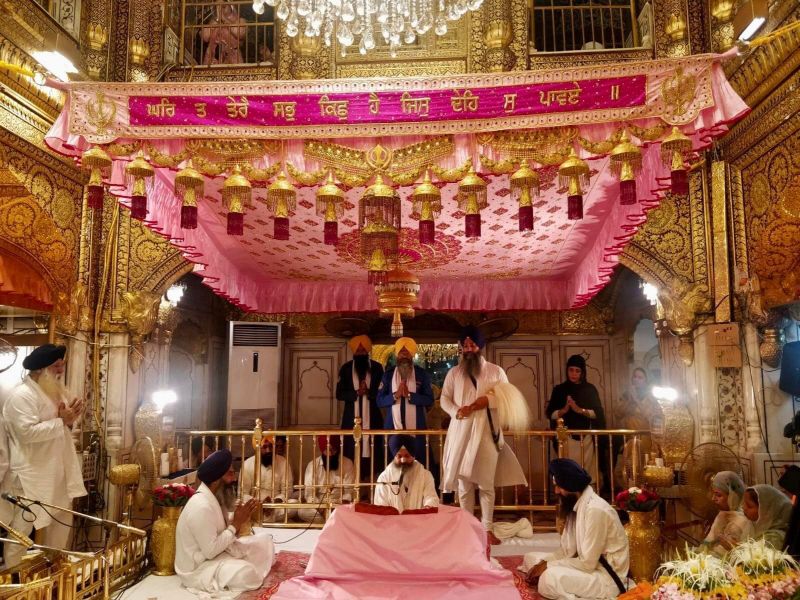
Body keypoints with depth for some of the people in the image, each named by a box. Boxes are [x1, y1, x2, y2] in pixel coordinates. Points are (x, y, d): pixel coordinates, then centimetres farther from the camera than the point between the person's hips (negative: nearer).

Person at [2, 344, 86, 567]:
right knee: (22, 526, 2)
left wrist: (71, 416, -5)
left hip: (57, 469, 9)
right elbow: (28, 432, -28)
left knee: (62, 519, 18)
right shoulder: (21, 395, -18)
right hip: (31, 474, -9)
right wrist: (62, 421, -24)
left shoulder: (57, 390, 11)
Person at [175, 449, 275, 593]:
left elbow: (222, 531, 6)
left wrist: (240, 520, -10)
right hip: (197, 568, -9)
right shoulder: (201, 507, -29)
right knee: (246, 574, -30)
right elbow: (210, 551, -28)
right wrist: (236, 524, -22)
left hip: (216, 552, 9)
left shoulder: (215, 497, 1)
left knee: (264, 540, 6)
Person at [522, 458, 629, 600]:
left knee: (550, 577, -33)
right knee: (531, 558, 9)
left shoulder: (596, 510, -25)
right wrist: (543, 563, -10)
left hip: (607, 577, -9)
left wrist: (548, 565, -17)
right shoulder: (576, 505, 4)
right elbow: (567, 550, 6)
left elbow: (587, 563, -24)